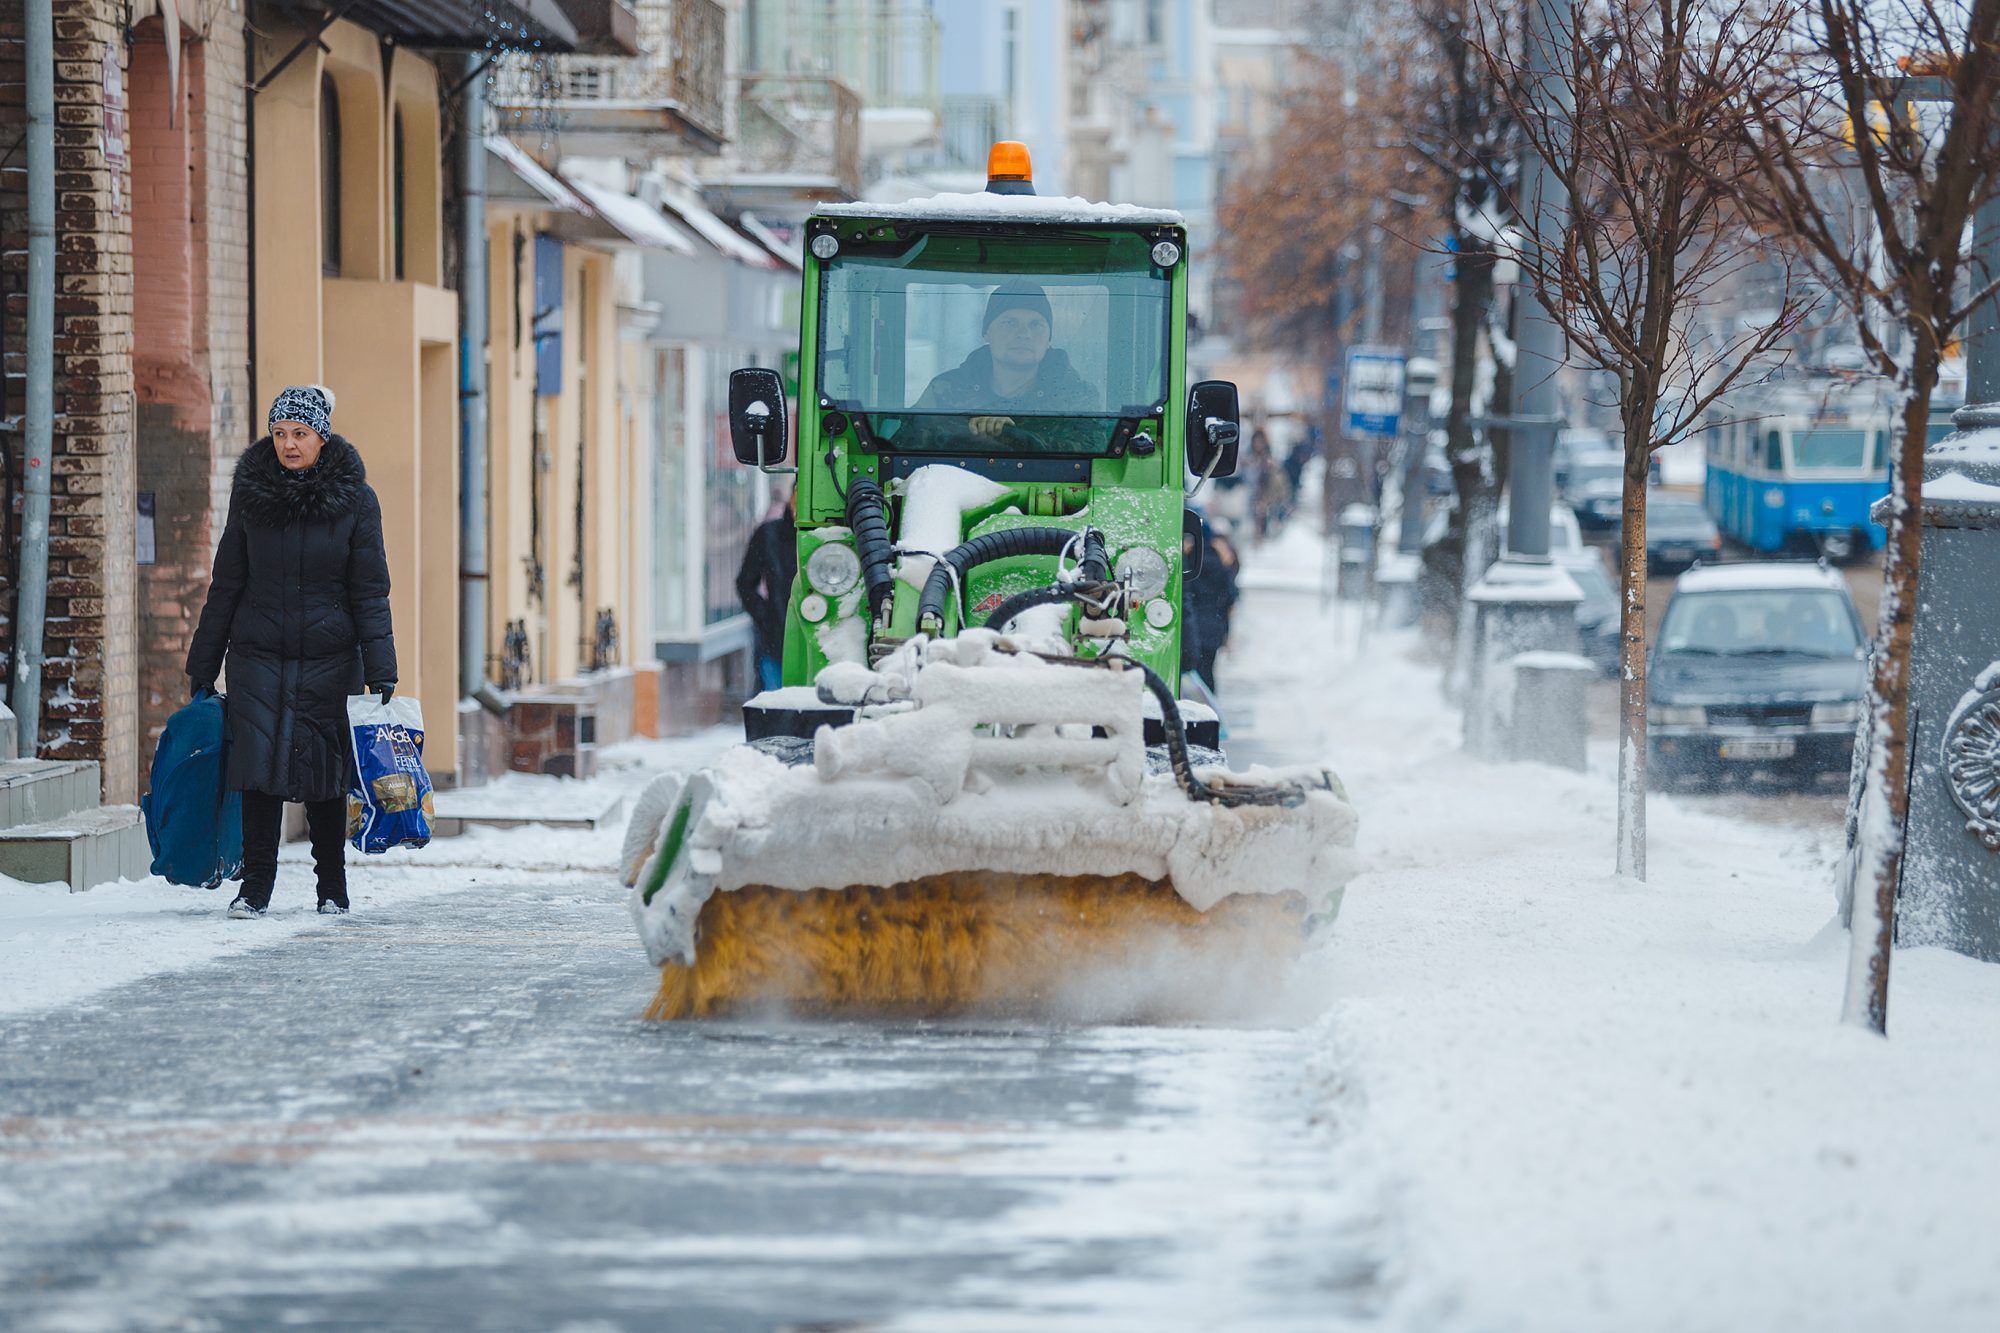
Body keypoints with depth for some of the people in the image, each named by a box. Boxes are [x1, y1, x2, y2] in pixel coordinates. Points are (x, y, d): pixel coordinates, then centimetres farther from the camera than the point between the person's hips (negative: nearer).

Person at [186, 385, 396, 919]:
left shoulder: (354, 499, -1)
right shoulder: (250, 493, 4)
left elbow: (370, 593, -1)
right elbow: (226, 584, 9)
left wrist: (380, 672, -8)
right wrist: (203, 669, 9)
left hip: (329, 655, -1)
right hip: (259, 654, 1)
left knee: (325, 772, 3)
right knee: (261, 762, -8)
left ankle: (333, 887, 17)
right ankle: (256, 885, -2)